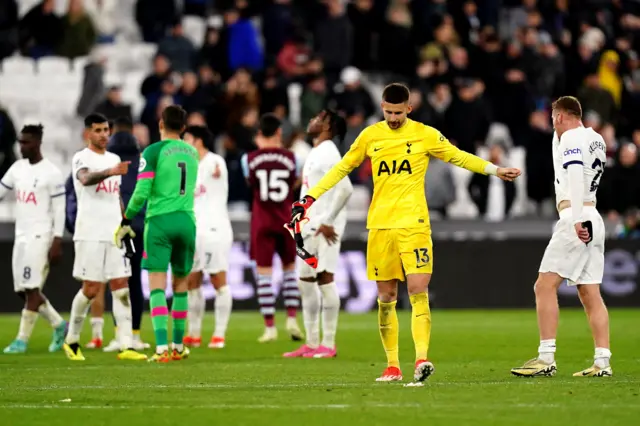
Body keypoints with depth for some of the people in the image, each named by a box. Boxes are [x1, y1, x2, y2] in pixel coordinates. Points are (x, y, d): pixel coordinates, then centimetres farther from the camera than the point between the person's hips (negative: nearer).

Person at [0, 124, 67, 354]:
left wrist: (57, 242, -14)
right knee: (23, 290, 7)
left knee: (31, 289, -9)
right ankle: (59, 325, 21)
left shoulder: (51, 173, -8)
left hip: (40, 236, -7)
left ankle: (22, 339, -5)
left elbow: (59, 209, -9)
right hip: (21, 235, 7)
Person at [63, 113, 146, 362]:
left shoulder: (114, 159, 17)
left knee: (121, 288, -2)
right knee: (91, 289, -4)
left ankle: (126, 346, -6)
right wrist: (111, 172, -45)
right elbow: (86, 179, -28)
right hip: (90, 235, -6)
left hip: (114, 234, 6)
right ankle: (71, 340, 13)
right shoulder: (81, 159, -5)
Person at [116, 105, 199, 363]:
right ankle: (178, 346, 21)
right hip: (187, 220, 4)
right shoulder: (192, 153, 12)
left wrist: (126, 222, -1)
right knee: (180, 284, 15)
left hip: (159, 220, -4)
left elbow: (141, 192, -11)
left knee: (157, 285, -7)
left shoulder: (153, 152, -5)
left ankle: (162, 347, -19)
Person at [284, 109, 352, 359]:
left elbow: (345, 189, -24)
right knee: (306, 281, 11)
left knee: (325, 279, -8)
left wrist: (327, 222, -20)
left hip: (324, 228, -10)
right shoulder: (315, 153, 17)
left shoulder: (328, 154, -14)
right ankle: (311, 343, 16)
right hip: (310, 226, 10)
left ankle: (328, 344, -6)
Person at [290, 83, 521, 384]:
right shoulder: (370, 136, 8)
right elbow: (342, 168, 17)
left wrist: (495, 170, 7)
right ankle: (392, 366, 11)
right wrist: (309, 198, 13)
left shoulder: (425, 135, 2)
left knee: (418, 291, -15)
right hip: (379, 224, 3)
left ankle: (421, 359, -22)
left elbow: (459, 157, 14)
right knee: (386, 297, 4)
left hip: (414, 224, -3)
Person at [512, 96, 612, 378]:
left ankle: (546, 358, -18)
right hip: (594, 221, 9)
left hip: (576, 220, -9)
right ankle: (602, 362, 1)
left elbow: (575, 177, -21)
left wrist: (577, 219, -29)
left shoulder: (571, 138, -5)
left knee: (545, 286, -10)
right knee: (590, 294, 7)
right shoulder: (595, 139, 20)